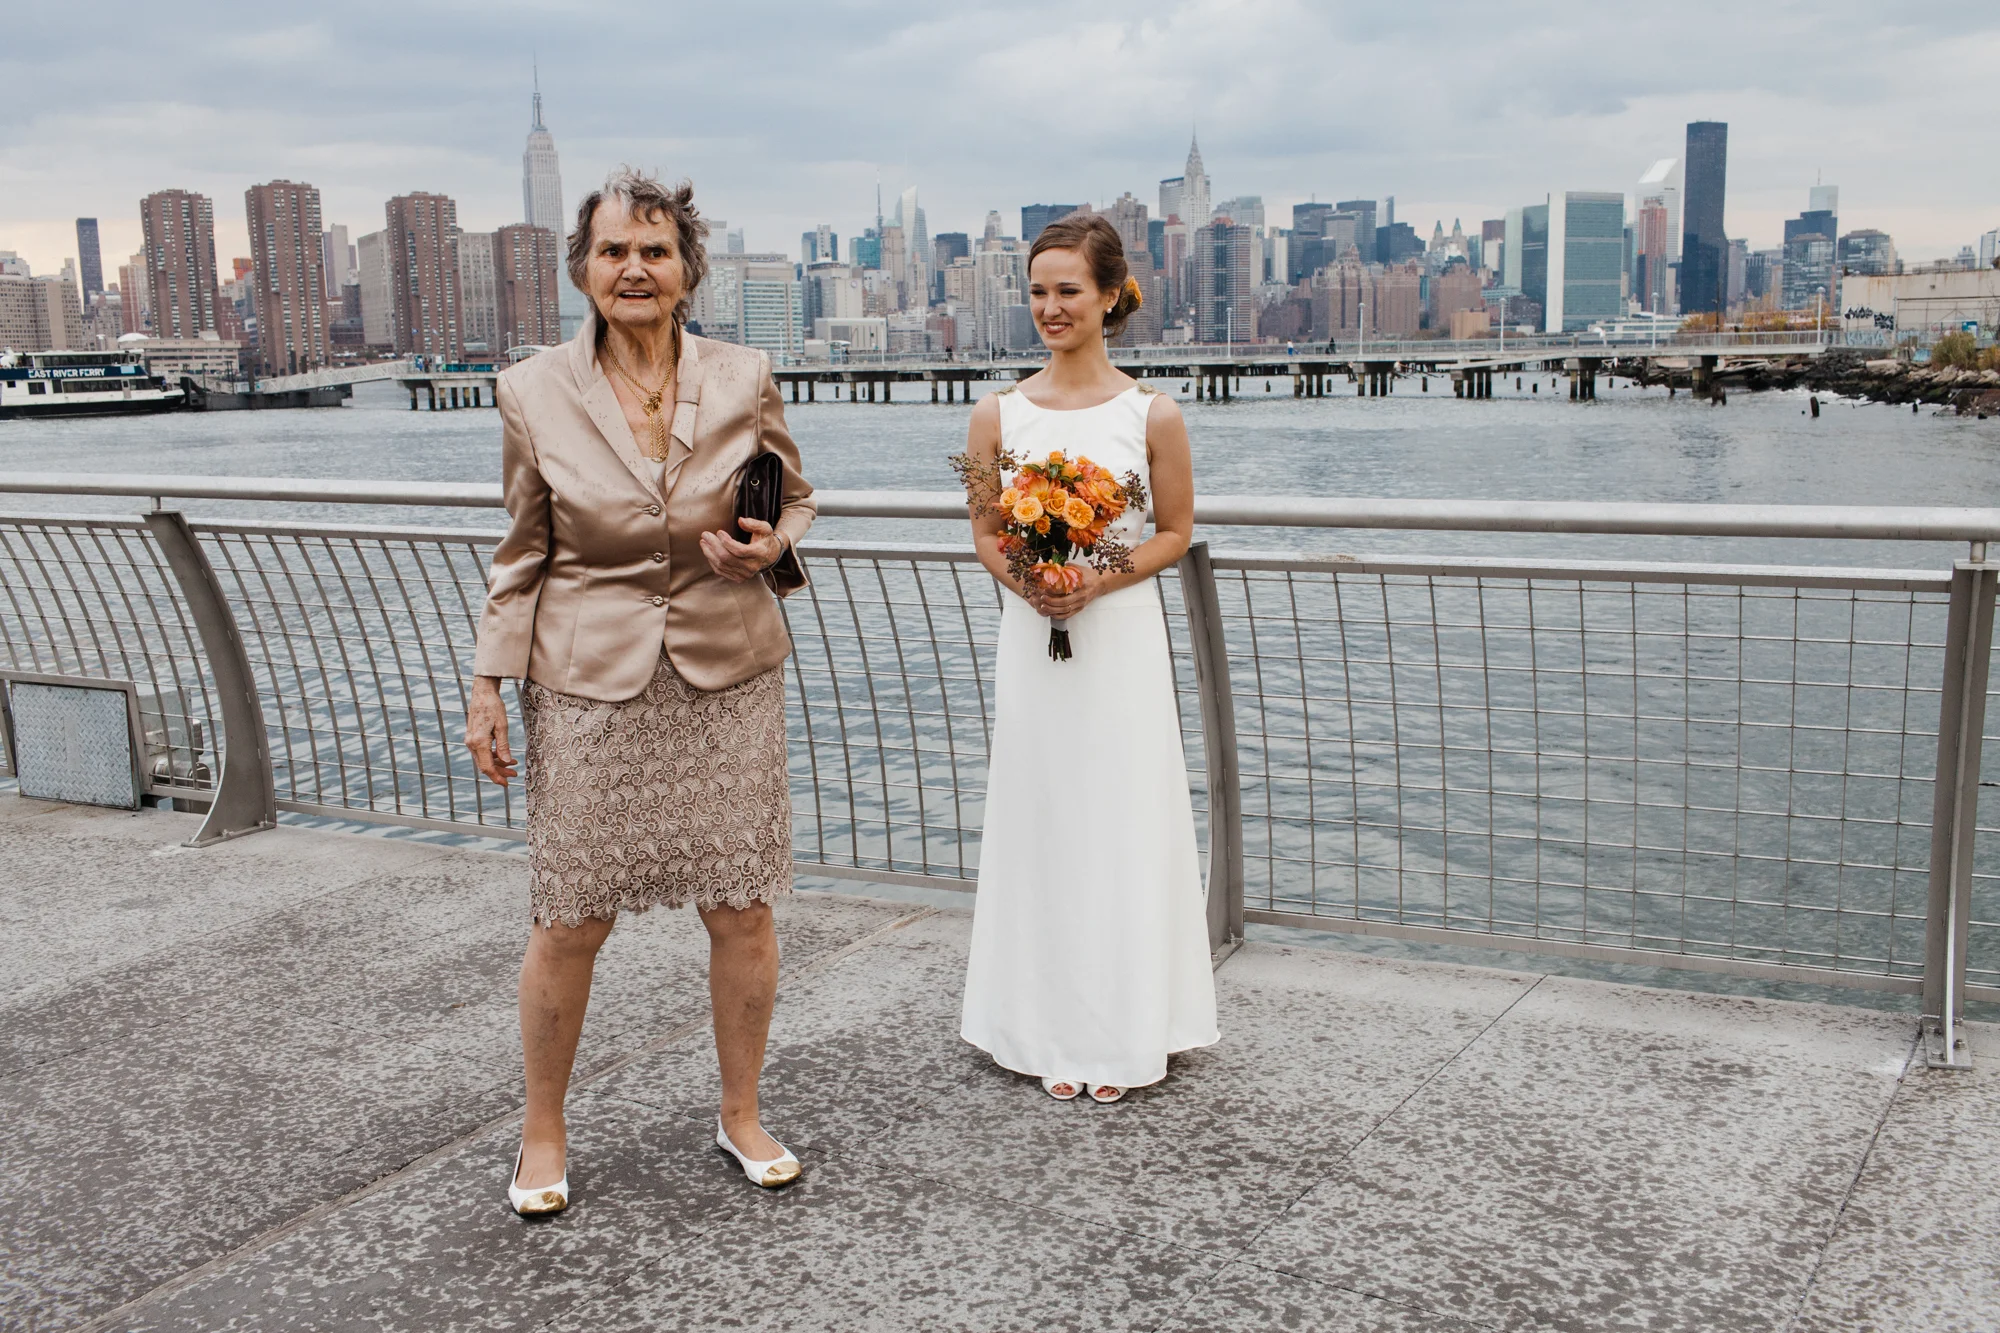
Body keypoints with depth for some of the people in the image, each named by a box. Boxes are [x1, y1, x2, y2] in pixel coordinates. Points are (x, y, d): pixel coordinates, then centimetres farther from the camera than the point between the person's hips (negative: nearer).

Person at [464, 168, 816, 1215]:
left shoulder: (744, 380, -2)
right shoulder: (534, 393, -2)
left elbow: (795, 496, 13)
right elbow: (522, 552, 5)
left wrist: (772, 545, -10)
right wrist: (489, 685, 2)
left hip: (727, 676, 1)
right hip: (588, 685, -1)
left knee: (742, 913, 7)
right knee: (568, 924, 5)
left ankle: (741, 1115, 29)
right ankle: (543, 1134, 27)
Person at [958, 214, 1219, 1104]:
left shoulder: (1151, 414, -3)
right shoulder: (999, 414, 2)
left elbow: (1175, 532, 2)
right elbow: (985, 533, 8)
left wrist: (1098, 580, -13)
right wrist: (1025, 582, -12)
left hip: (1122, 635, -2)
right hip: (1031, 636, 2)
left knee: (1123, 825, 3)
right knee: (1041, 823, 6)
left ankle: (1122, 1031, 18)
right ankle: (1052, 1033, 19)